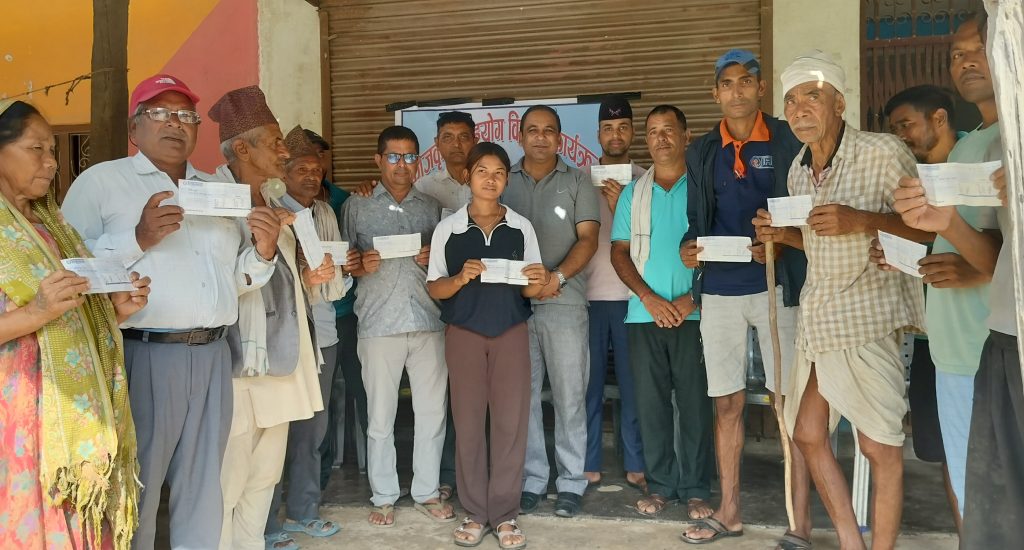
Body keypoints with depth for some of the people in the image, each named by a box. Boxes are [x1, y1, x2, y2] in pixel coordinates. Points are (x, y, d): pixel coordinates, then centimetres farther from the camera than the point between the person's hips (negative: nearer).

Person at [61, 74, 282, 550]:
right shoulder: (101, 181, 1)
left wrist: (262, 252, -3)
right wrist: (139, 238, -20)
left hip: (211, 355, 5)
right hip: (143, 354, -5)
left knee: (204, 487, 14)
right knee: (136, 488, 5)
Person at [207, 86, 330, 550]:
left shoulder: (272, 200, 14)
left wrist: (306, 275, 6)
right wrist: (262, 249, -31)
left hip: (279, 354, 9)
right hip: (238, 359, -8)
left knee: (265, 473, 17)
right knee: (227, 480, 0)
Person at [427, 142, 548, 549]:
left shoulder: (521, 227, 4)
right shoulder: (448, 228, 1)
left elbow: (529, 291, 6)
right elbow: (434, 289, 1)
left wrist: (537, 282, -16)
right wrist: (461, 278, -18)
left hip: (511, 332, 1)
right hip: (464, 333, -1)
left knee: (511, 421, 1)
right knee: (468, 421, 4)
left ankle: (504, 514, 12)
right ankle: (475, 512, 16)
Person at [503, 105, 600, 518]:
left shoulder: (576, 182, 8)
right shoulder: (504, 182, 12)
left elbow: (588, 239, 0)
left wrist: (558, 277, -14)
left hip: (564, 301, -2)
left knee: (569, 395, 1)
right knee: (522, 395, 6)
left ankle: (571, 482, 13)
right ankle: (532, 480, 17)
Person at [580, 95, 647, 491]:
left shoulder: (643, 180, 6)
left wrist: (619, 205, -14)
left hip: (631, 294, 0)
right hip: (588, 294, 1)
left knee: (633, 383, 3)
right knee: (589, 383, 4)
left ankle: (635, 465, 14)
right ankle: (588, 465, 15)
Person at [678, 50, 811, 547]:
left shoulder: (788, 140, 2)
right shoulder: (701, 152, 12)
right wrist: (689, 247, -5)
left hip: (776, 285, -3)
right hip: (718, 289, 3)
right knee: (726, 403, 10)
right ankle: (728, 510, 23)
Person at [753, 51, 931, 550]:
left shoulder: (882, 152, -11)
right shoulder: (799, 169, 12)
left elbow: (928, 227, -11)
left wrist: (862, 220, -24)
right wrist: (781, 234, 3)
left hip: (866, 314, -7)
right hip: (816, 316, 8)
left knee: (880, 447, 0)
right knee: (808, 435, 11)